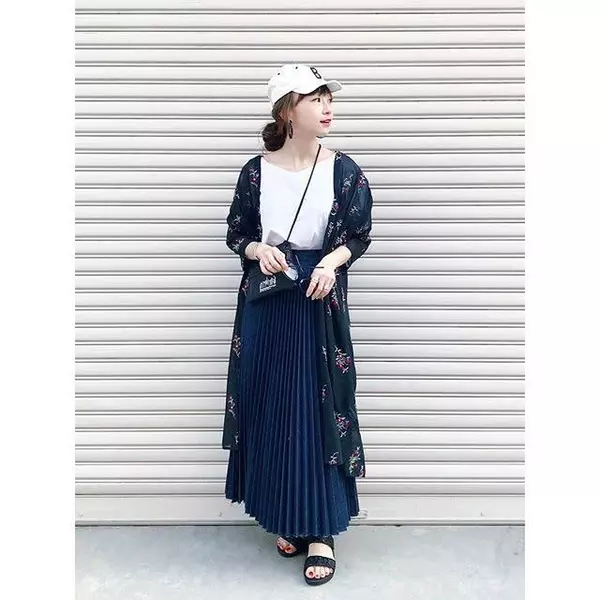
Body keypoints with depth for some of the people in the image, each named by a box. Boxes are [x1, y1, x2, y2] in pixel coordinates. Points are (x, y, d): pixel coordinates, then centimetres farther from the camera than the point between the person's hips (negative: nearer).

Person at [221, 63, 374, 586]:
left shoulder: (344, 169, -2)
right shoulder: (256, 170, 0)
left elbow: (360, 236, 3)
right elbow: (236, 233, 7)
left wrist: (332, 261, -16)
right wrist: (258, 250, -14)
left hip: (320, 301, -1)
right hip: (266, 303, 2)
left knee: (319, 410, 0)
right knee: (270, 409, 7)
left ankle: (321, 529, 12)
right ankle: (289, 520, 26)